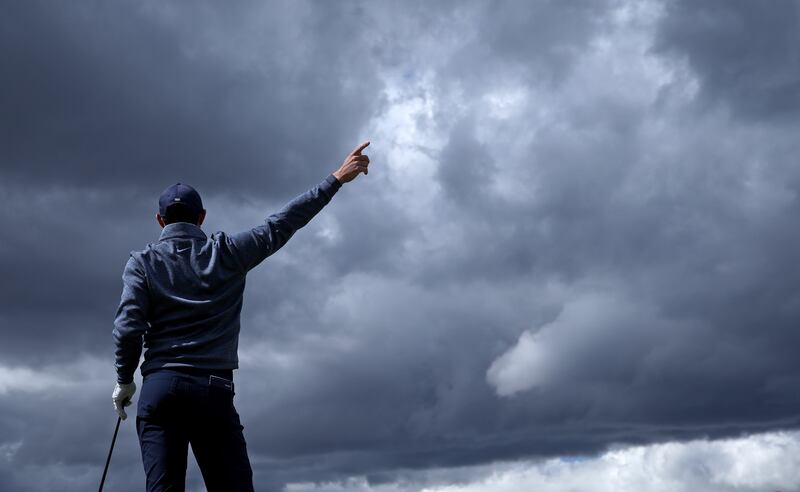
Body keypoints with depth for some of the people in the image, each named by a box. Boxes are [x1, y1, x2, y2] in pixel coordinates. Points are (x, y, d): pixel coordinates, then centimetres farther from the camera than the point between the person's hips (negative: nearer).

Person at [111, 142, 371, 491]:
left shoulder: (143, 261, 8)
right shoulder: (227, 252, 8)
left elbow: (128, 327, -2)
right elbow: (282, 224, 8)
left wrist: (124, 380, 12)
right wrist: (337, 178, 13)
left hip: (159, 387, 1)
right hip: (215, 390, 0)